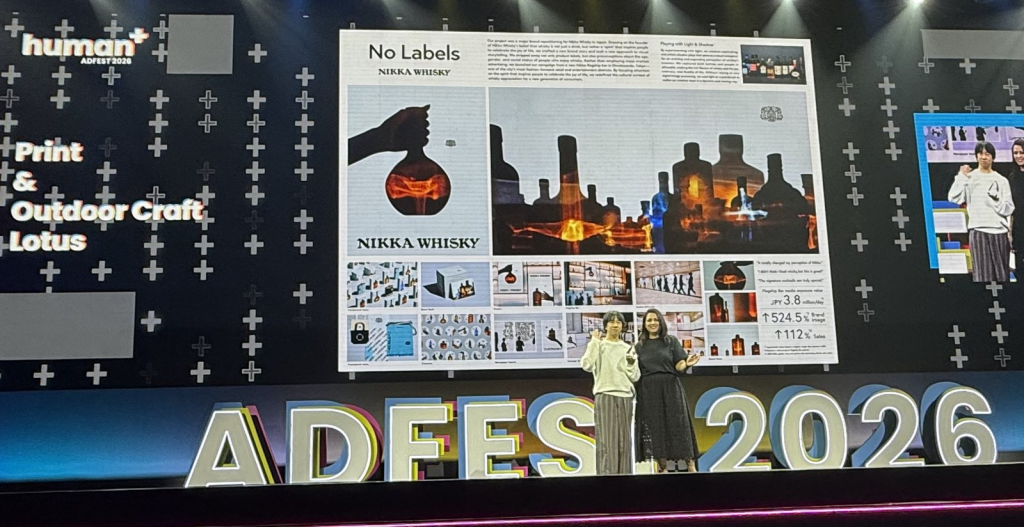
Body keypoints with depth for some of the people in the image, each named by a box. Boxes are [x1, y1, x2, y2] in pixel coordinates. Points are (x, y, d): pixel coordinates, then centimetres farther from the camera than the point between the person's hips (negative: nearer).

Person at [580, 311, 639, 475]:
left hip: (625, 397, 4)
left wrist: (631, 363, -7)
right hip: (605, 396, -4)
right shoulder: (598, 345, 5)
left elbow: (635, 377, 11)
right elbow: (587, 365, -12)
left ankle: (623, 474, 8)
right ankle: (607, 474, -8)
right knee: (607, 439, -8)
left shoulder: (628, 348, 15)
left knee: (623, 440, 4)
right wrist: (594, 342, -9)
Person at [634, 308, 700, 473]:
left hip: (670, 388, -1)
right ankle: (662, 466, 4)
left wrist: (687, 363, -21)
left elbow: (679, 366, -1)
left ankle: (690, 464, -2)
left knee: (677, 425, -5)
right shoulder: (640, 346, 12)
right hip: (648, 391, 1)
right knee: (655, 428, -1)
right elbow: (636, 372, 9)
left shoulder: (672, 341, 7)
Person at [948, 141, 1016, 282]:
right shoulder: (970, 178, 6)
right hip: (978, 230, -2)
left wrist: (994, 198, -11)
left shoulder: (1001, 180, 9)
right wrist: (962, 176, -8)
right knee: (983, 273, -6)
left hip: (999, 230, 2)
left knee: (1002, 273, 4)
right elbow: (954, 198, -9)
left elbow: (1008, 209, 4)